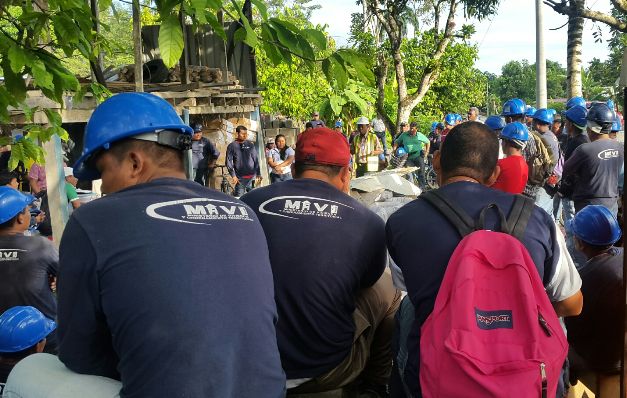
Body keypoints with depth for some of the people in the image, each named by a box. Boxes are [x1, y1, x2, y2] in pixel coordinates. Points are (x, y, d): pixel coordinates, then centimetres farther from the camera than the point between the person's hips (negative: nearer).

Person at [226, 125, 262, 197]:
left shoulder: (250, 144, 7)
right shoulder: (232, 146, 0)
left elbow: (255, 160, 10)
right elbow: (229, 162, -3)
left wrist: (258, 174, 7)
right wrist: (233, 176, -11)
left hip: (251, 177, 3)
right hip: (240, 178, -3)